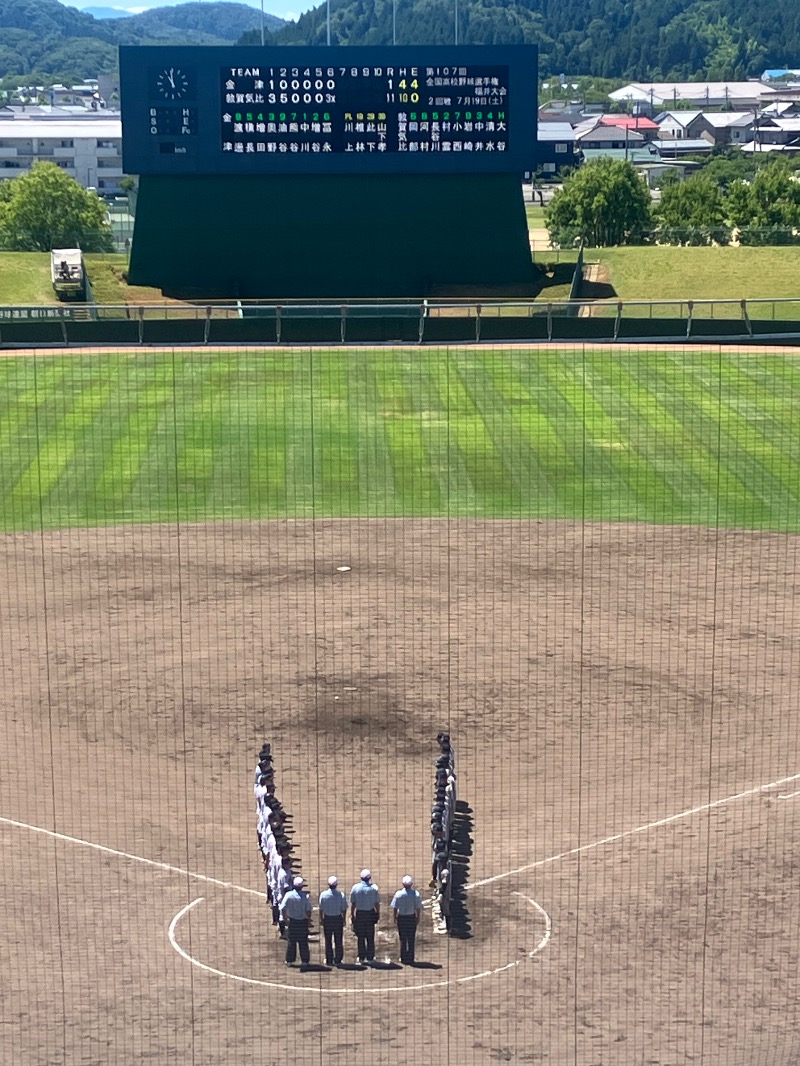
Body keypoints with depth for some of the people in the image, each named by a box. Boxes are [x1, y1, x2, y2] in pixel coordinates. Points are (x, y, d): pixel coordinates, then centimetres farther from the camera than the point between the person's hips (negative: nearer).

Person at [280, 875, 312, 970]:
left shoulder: (289, 895, -13)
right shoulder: (306, 896, -14)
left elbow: (283, 908, -14)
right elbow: (308, 911, -12)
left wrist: (285, 918, 2)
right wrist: (308, 918, 7)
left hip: (292, 921, 1)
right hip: (303, 922, -1)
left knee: (291, 942, 15)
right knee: (303, 942, 8)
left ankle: (290, 961, 23)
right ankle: (304, 961, 8)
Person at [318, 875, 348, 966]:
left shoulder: (324, 895, -10)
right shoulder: (341, 895, -11)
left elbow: (321, 909, -4)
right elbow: (344, 909, -5)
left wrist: (321, 919, 9)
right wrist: (343, 920, 9)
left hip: (327, 919, 0)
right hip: (338, 918, 0)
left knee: (328, 941, 10)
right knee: (338, 941, 9)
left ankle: (329, 960, 12)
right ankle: (337, 960, 11)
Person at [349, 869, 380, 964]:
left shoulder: (355, 887, -4)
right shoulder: (374, 888, -5)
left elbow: (353, 903, -1)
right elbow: (377, 903, -4)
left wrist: (352, 915, 7)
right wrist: (378, 913, 8)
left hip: (359, 914, 0)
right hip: (370, 913, 0)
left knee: (361, 937, 7)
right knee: (370, 937, 6)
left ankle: (361, 957, 7)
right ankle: (370, 957, 6)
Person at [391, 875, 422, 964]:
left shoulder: (398, 893, -9)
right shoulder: (416, 894, -10)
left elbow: (395, 908, -4)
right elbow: (418, 908, -6)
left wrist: (395, 918, 8)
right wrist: (418, 918, 8)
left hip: (401, 918, 0)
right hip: (411, 917, 0)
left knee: (403, 939, 13)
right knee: (411, 940, 9)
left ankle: (403, 958, 18)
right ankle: (410, 959, 12)